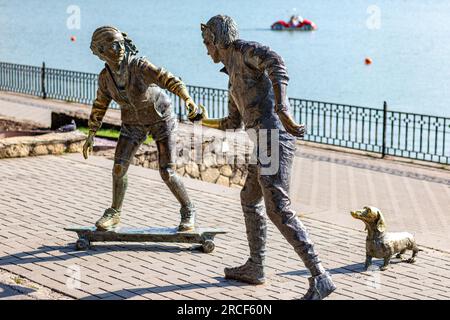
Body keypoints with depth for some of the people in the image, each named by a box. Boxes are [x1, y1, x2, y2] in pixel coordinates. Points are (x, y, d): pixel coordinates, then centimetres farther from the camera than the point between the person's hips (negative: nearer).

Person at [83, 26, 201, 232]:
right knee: (119, 167, -8)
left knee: (167, 173, -11)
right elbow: (100, 106, 3)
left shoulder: (139, 65, -28)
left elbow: (169, 80, -39)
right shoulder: (105, 76, -11)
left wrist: (188, 99, -57)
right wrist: (90, 136, 6)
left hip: (160, 118, -4)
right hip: (134, 122, 4)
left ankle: (188, 211, 13)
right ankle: (114, 215, 12)